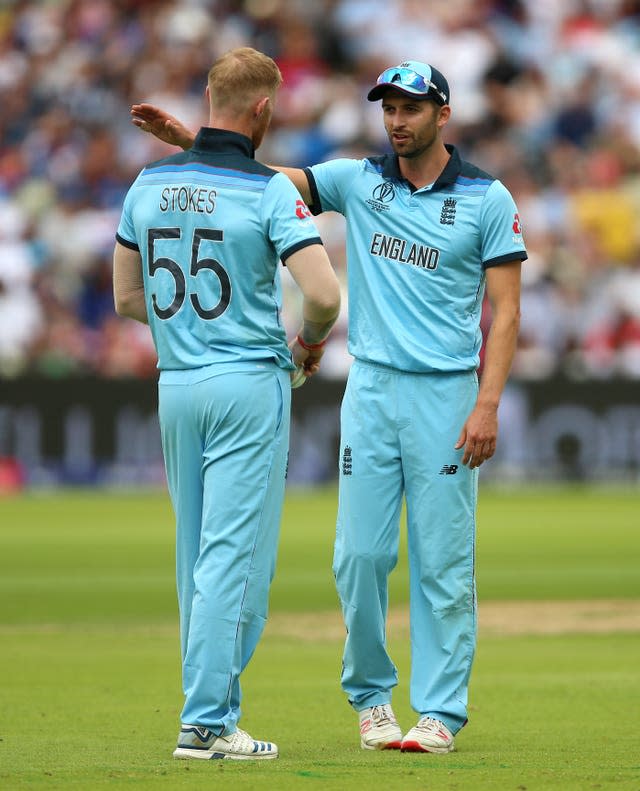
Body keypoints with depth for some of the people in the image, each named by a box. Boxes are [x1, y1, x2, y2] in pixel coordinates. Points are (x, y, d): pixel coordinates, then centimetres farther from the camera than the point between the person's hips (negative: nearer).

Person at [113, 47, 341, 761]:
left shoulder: (150, 184, 5)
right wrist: (309, 341, 2)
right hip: (249, 385, -6)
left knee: (197, 556, 14)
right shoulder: (268, 191, -12)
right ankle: (206, 722, -8)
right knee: (233, 554, -5)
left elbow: (127, 298, 11)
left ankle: (210, 705, 19)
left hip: (175, 383, 6)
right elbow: (323, 293, -18)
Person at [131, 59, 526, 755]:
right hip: (371, 387, 3)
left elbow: (505, 310, -4)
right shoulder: (357, 181, 7)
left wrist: (488, 404, -13)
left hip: (446, 394, -3)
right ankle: (369, 696, 17)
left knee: (442, 561, -2)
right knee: (360, 554, 2)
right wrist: (186, 140, -13)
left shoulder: (488, 199, -2)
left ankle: (440, 711, 5)